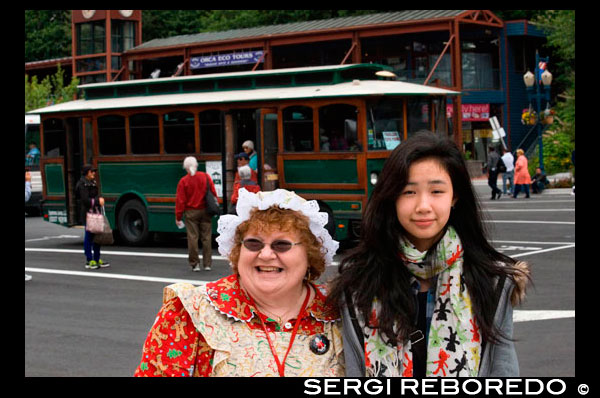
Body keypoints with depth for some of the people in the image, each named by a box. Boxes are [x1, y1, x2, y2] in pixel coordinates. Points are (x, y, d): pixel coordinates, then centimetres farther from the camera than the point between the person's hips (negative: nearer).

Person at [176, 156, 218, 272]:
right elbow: (214, 194, 3)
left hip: (191, 212, -2)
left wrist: (178, 217, 1)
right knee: (206, 237, 7)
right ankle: (207, 264, 8)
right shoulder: (206, 177, -1)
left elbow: (180, 200, -6)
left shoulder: (183, 181, -8)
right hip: (205, 211, 2)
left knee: (192, 238, 4)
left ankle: (194, 264, 6)